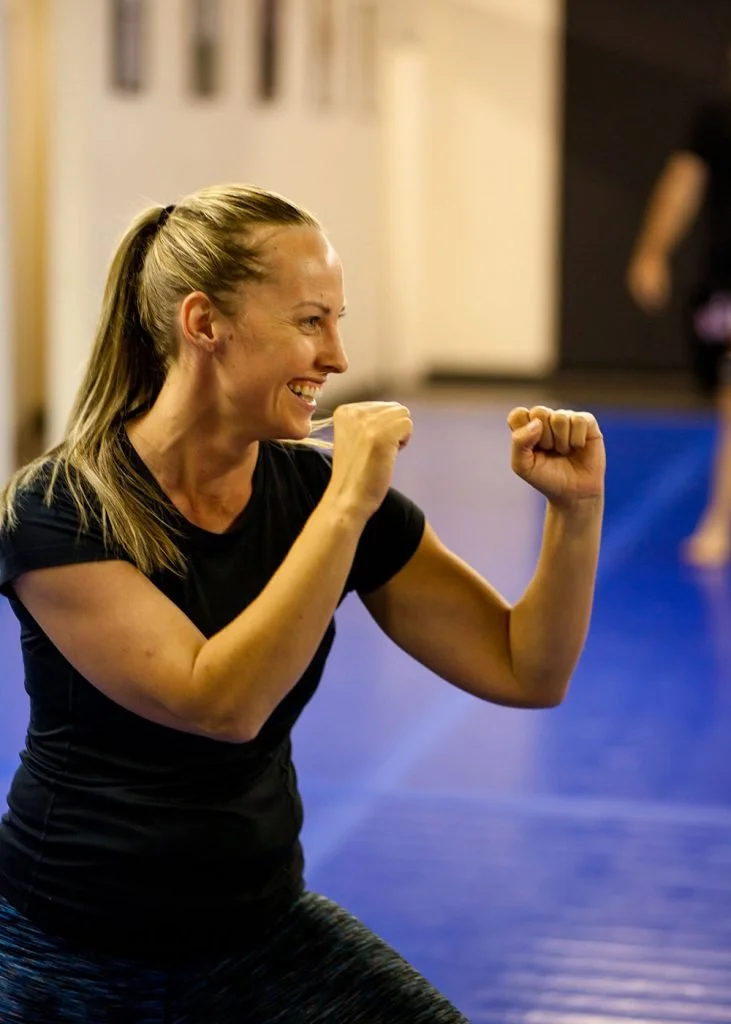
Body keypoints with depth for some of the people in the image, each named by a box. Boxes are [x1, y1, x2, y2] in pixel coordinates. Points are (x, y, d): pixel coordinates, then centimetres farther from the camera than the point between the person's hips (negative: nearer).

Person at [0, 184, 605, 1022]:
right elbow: (219, 704, -30)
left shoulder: (316, 491, -4)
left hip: (262, 930, 4)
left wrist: (576, 509, -17)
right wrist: (346, 506, -29)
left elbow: (525, 673, -2)